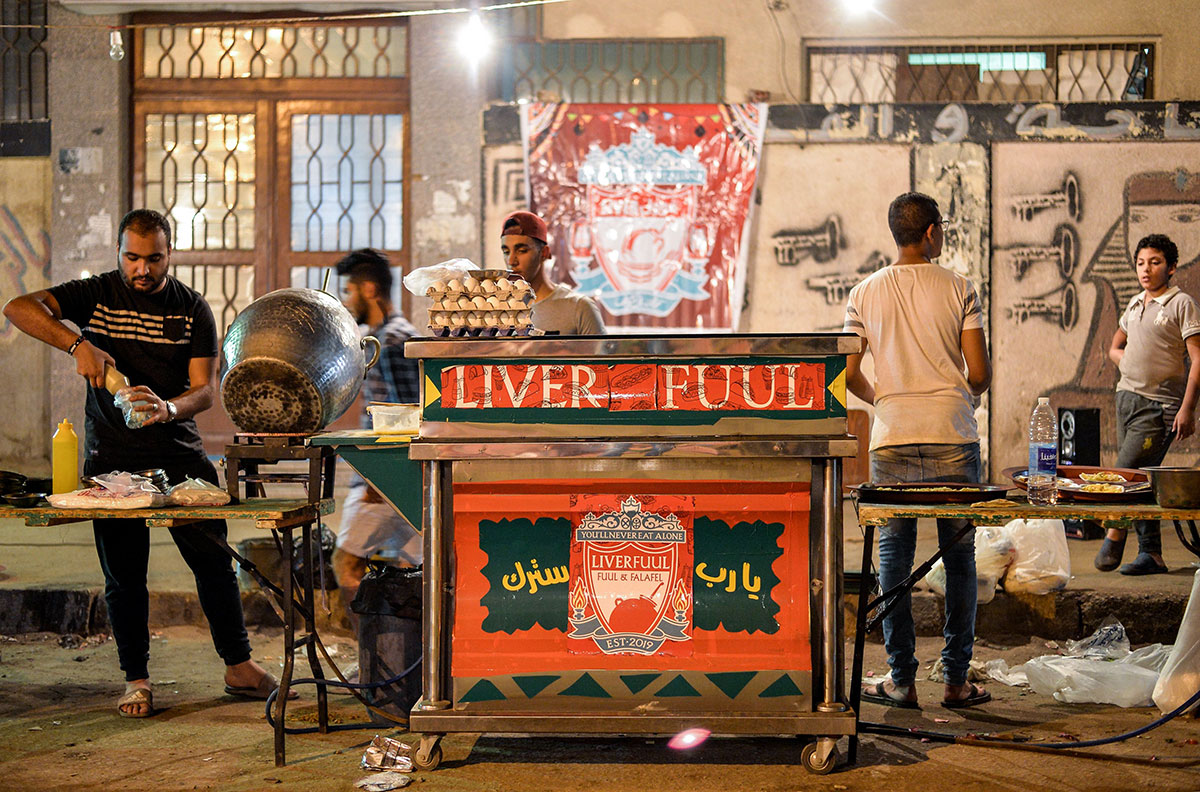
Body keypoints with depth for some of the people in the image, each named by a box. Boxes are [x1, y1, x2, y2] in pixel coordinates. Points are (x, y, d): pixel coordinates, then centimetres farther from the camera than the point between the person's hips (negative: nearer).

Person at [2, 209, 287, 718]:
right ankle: (136, 680, 16)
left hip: (179, 452, 1)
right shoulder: (96, 295, 0)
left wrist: (166, 409, -28)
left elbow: (204, 391, -6)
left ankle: (238, 666, 15)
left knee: (214, 558, 2)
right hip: (112, 456, -1)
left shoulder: (193, 309, 1)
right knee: (123, 574, 3)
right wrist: (77, 344, -28)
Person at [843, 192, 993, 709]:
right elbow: (980, 372, -3)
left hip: (892, 439, 1)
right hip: (953, 438, -1)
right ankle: (956, 680, 10)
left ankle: (901, 680, 9)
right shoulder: (959, 289, 1)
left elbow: (848, 375, 2)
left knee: (894, 555, 7)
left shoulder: (865, 293, 5)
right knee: (959, 558, 7)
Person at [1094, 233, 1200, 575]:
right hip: (1127, 395, 7)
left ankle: (1114, 534, 6)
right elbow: (1115, 347, 29)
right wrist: (1134, 366, 7)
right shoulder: (1135, 304, 15)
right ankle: (1151, 554, 11)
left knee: (1127, 471, -14)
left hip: (1159, 405, -7)